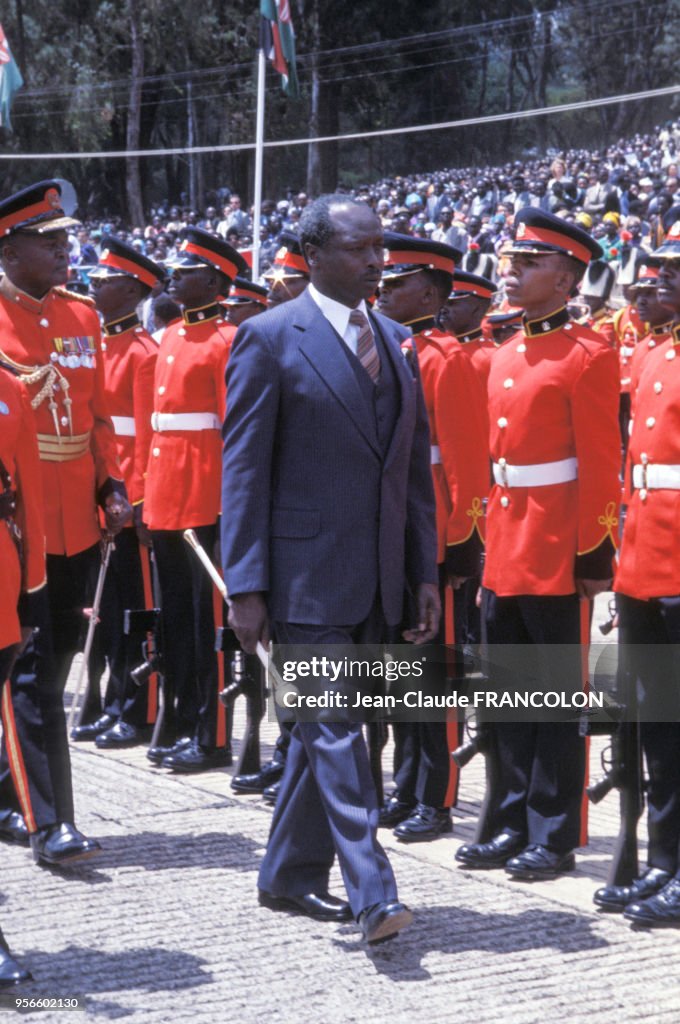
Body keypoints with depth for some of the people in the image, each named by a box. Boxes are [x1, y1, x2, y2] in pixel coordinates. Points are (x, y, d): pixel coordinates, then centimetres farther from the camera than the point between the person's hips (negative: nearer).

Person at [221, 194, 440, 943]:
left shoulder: (393, 341, 12)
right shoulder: (270, 338, -7)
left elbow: (414, 466, 15)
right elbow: (243, 469, -9)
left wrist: (425, 572, 10)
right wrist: (246, 586, -14)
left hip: (375, 577, 6)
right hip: (305, 573, -6)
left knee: (322, 729, 14)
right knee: (334, 733, -6)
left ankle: (291, 876, 26)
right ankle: (372, 894, -6)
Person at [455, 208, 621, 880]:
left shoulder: (587, 356, -10)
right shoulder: (506, 356, 13)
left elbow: (600, 467, -12)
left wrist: (591, 552, -15)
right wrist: (492, 541, 14)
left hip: (557, 556, -7)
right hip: (505, 554, 7)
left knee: (558, 697, 2)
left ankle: (554, 836, 10)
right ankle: (512, 825, 22)